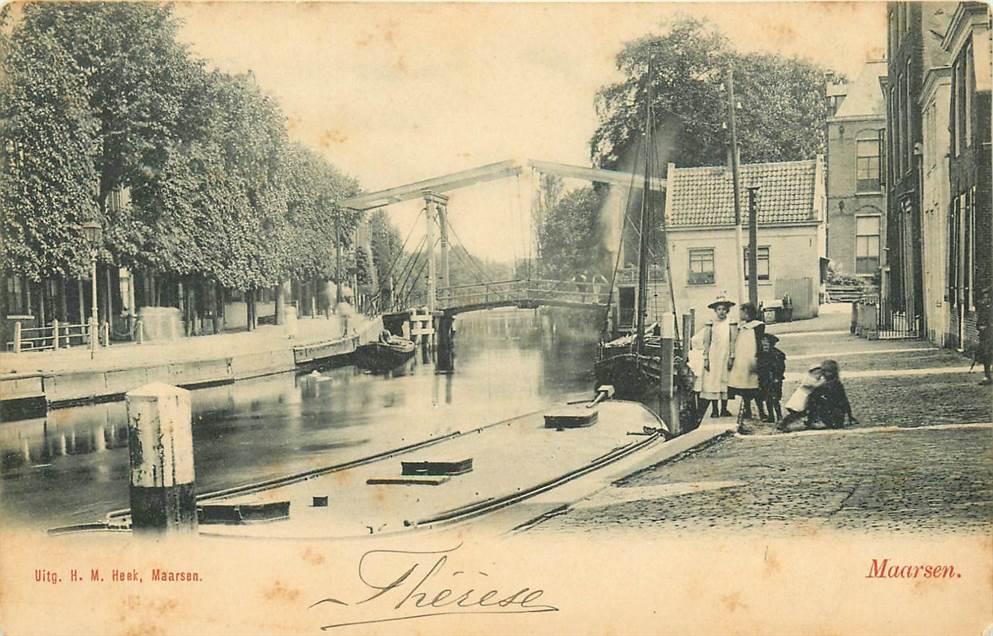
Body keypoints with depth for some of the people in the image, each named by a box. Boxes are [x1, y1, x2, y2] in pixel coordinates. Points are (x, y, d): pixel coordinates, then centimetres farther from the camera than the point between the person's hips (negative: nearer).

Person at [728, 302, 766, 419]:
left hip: (751, 362, -7)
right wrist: (732, 357, 14)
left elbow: (759, 344, -10)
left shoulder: (758, 326, -4)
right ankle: (746, 413, 16)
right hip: (739, 363, 7)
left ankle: (762, 413, -6)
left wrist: (756, 359, -16)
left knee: (755, 391, -9)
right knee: (744, 393, 9)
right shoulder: (741, 326, 18)